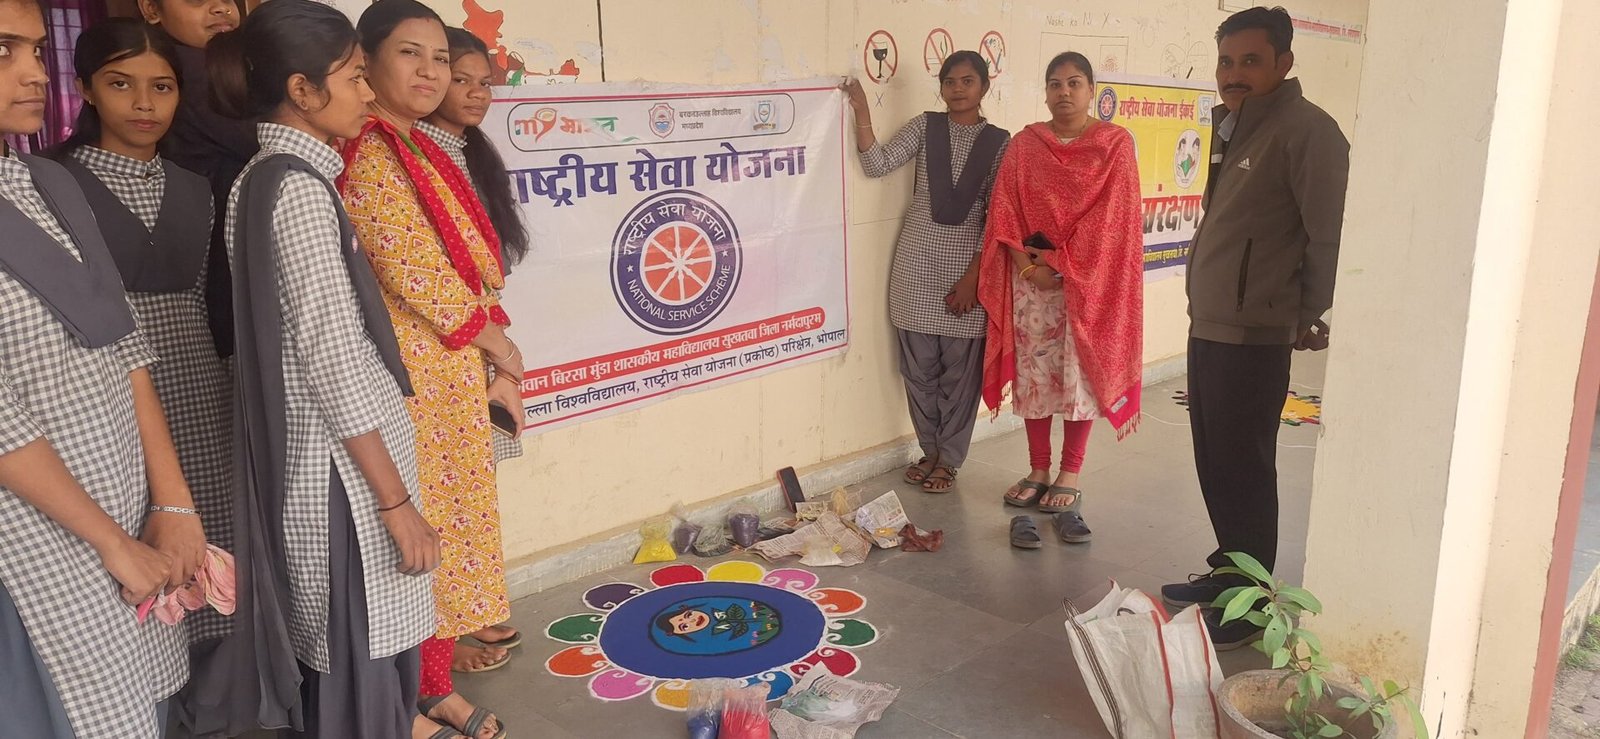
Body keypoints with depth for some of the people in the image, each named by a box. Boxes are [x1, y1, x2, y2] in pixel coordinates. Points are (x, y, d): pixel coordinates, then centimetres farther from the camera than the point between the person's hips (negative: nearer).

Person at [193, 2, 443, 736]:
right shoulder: (298, 186, -17)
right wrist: (396, 499, -19)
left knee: (344, 642, 20)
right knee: (358, 644, 3)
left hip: (318, 449, 9)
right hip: (340, 460, -9)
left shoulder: (265, 176, 12)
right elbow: (332, 355, -22)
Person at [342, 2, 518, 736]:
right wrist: (496, 341, -9)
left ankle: (443, 640, 33)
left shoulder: (422, 152, 13)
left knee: (449, 508, 17)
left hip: (453, 364, 9)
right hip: (413, 366, -9)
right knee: (425, 516, 1)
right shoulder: (365, 155, -15)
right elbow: (411, 271, -21)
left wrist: (496, 360, 8)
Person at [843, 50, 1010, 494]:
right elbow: (877, 165, -7)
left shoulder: (999, 142, 0)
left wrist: (974, 276, -9)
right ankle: (930, 450, 26)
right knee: (918, 367, 9)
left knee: (960, 370, 5)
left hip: (968, 265, -1)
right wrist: (862, 111, -17)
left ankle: (948, 459, 20)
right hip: (916, 262, 2)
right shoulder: (925, 127, 4)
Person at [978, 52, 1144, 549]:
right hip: (1029, 277, 3)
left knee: (1079, 374, 3)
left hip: (1088, 280, -2)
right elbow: (1004, 213, 1)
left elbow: (1111, 217, -9)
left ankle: (1070, 474, 15)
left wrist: (1062, 266, -14)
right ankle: (1038, 471, 19)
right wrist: (1027, 263, -13)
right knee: (1032, 373, 6)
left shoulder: (1114, 144, -2)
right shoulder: (1024, 145, 6)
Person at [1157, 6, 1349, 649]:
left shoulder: (1306, 131, -13)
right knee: (1213, 462, 16)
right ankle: (1229, 571, 31)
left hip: (1253, 336, -9)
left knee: (1243, 469, -1)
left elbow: (1331, 237, -16)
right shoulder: (1235, 126, 15)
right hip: (1207, 325, 9)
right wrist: (1207, 308, 15)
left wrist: (1303, 318, -5)